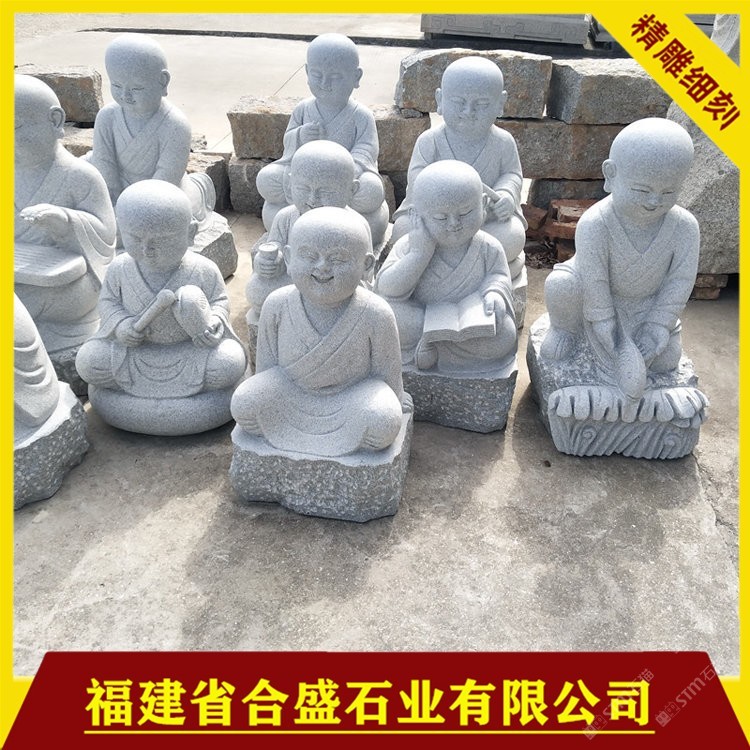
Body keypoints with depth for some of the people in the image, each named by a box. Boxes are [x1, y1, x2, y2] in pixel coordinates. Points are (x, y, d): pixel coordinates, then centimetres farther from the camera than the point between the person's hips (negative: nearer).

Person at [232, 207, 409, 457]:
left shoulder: (375, 315, -21)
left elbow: (385, 370, -7)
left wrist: (394, 402, 3)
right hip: (291, 393, 2)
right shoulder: (277, 306, -15)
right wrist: (264, 396, 8)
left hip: (350, 397, -1)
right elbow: (267, 361, 1)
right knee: (244, 404, -18)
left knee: (382, 424, -28)